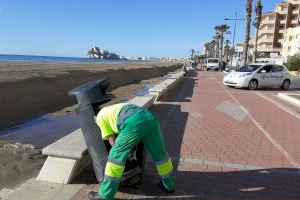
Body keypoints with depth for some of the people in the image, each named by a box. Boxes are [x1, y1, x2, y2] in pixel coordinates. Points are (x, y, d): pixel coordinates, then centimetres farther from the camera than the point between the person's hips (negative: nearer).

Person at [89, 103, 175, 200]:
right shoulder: (117, 108, 46)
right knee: (159, 153, 25)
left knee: (116, 156, 10)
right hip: (150, 118, 7)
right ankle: (168, 185, 44)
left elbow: (112, 139, 21)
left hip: (134, 123, -6)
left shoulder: (100, 116, 27)